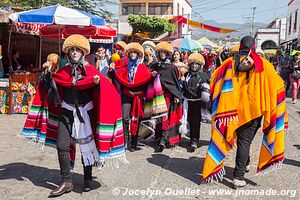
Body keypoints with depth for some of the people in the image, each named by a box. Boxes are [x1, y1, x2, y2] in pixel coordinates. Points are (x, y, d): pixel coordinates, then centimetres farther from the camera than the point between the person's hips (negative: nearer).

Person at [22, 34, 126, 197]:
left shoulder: (90, 70, -3)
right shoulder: (63, 71, 6)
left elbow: (106, 88, -14)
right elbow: (52, 81, 20)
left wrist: (98, 82, -34)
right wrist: (48, 76, 0)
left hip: (86, 112, -2)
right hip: (67, 112, 3)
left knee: (86, 146, 5)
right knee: (62, 146, -4)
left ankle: (88, 180, 22)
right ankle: (66, 182, 8)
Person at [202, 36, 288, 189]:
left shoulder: (230, 63, -2)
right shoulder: (262, 64, -6)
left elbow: (214, 79, 0)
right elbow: (277, 84, -5)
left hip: (234, 109, 3)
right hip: (253, 109, -2)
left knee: (241, 138, 24)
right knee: (245, 140, 3)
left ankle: (244, 163, 43)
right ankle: (238, 176, -2)